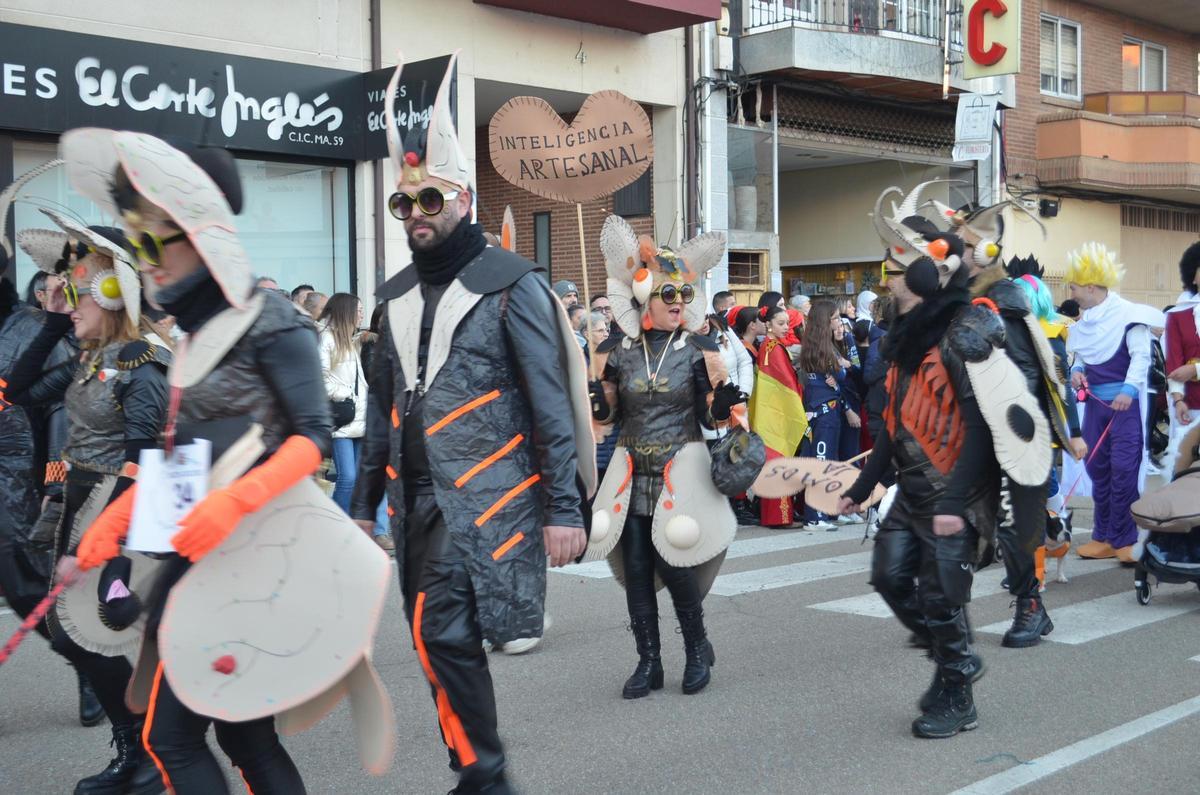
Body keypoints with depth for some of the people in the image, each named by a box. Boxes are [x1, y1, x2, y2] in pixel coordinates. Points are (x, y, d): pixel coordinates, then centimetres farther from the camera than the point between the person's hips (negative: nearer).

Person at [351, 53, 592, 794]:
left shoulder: (510, 284, -6)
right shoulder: (400, 295, 14)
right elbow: (384, 407, 19)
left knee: (443, 635, -16)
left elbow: (551, 404, -10)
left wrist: (564, 508, -14)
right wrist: (365, 503, 17)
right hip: (419, 502, 7)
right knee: (445, 644, 12)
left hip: (486, 501, -7)